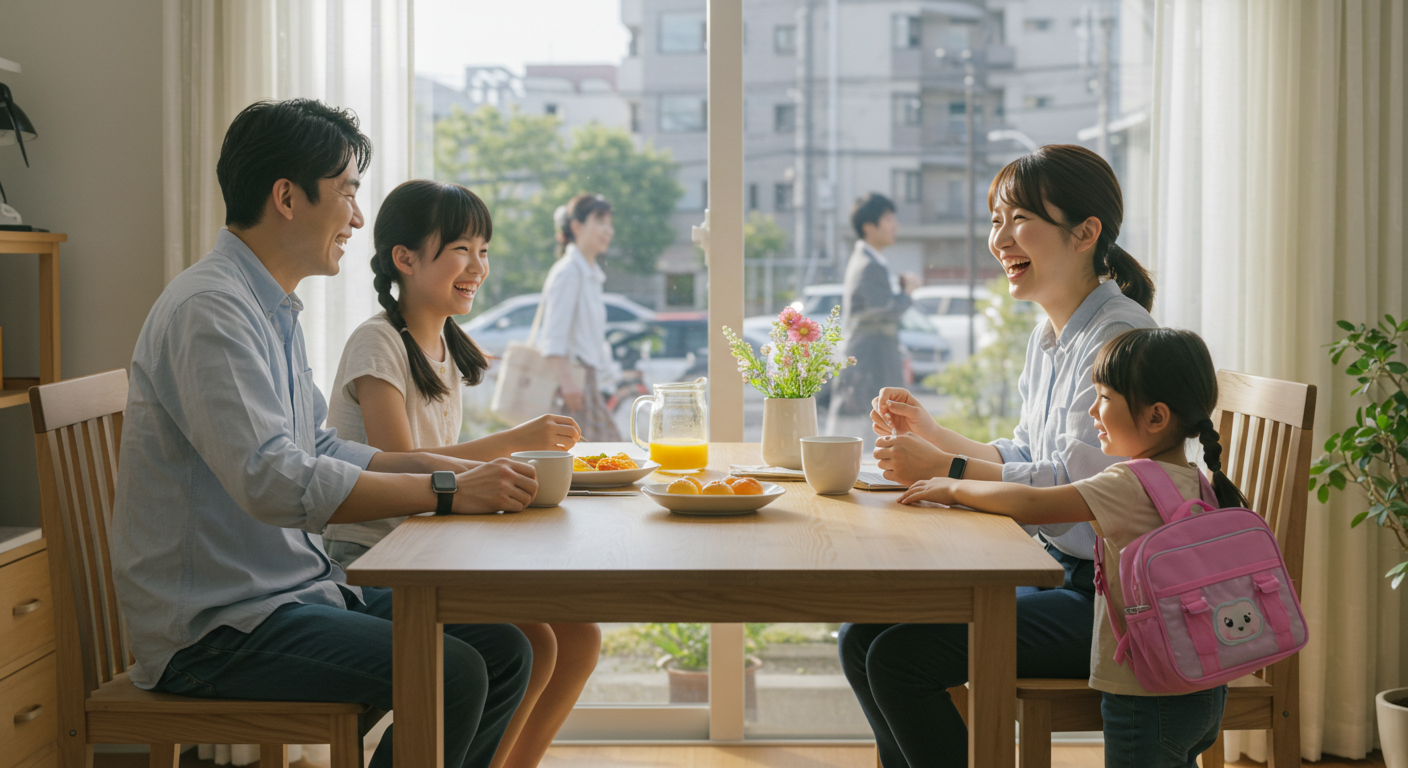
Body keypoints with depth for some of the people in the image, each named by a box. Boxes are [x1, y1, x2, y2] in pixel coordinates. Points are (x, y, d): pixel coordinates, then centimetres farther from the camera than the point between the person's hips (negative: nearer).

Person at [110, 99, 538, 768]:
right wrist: (446, 492, -25)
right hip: (213, 625, -10)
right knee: (449, 676, -24)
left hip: (295, 586, 10)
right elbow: (274, 480, -29)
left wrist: (430, 464, 7)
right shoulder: (208, 310, -18)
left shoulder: (271, 308, 16)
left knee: (502, 650, 1)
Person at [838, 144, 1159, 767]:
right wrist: (933, 436, 5)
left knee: (901, 657, -18)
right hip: (1055, 573, 9)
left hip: (1110, 599, -9)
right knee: (862, 640, 2)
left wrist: (944, 470, -20)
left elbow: (1077, 486, -23)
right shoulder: (1049, 336, 13)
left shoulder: (1118, 336, -17)